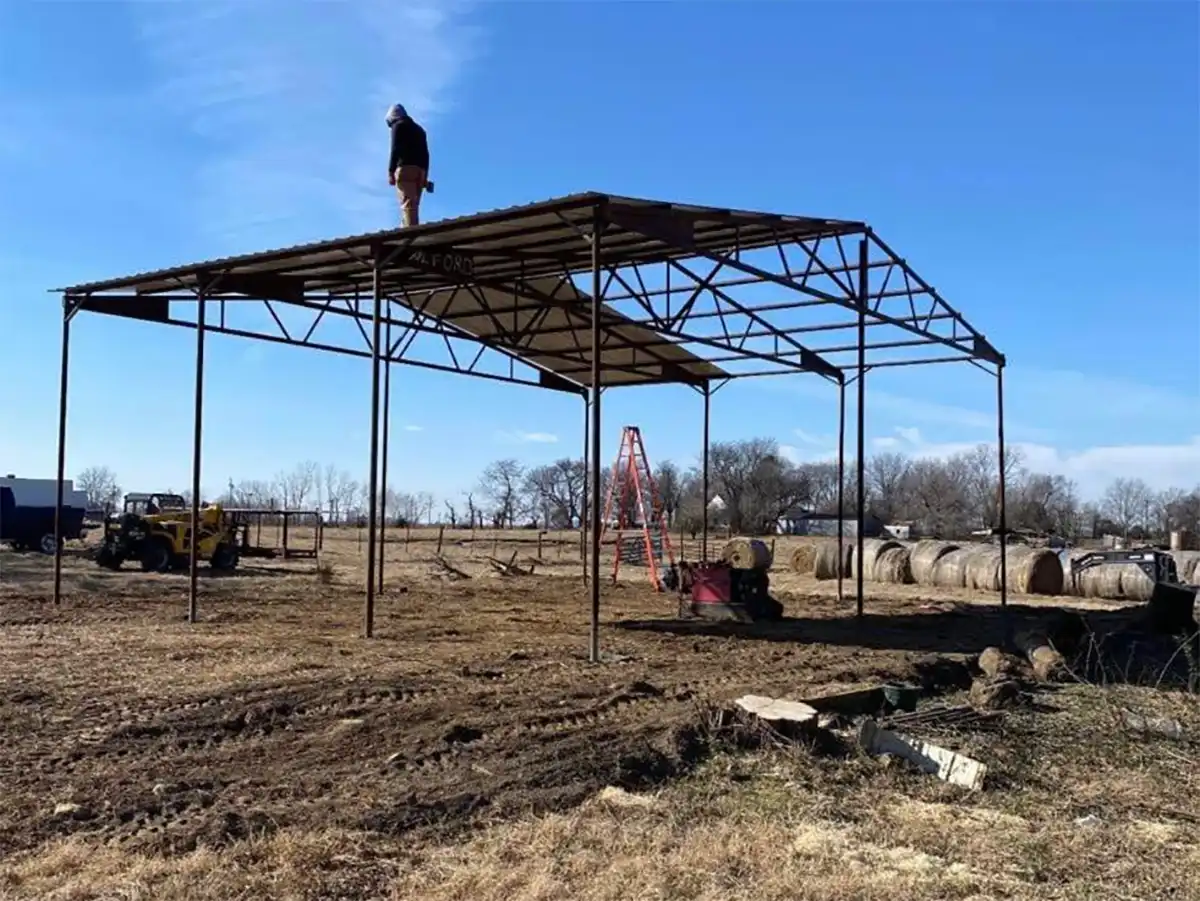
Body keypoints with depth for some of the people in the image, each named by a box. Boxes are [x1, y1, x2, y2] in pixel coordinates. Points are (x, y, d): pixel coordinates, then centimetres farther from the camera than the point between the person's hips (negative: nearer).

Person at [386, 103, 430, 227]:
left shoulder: (398, 125, 6)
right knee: (413, 206, 5)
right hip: (420, 170, 7)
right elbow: (425, 154, 21)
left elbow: (395, 149, -7)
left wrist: (390, 172, -11)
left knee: (407, 205, -17)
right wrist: (425, 176, 18)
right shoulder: (419, 129, 27)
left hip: (405, 168, -7)